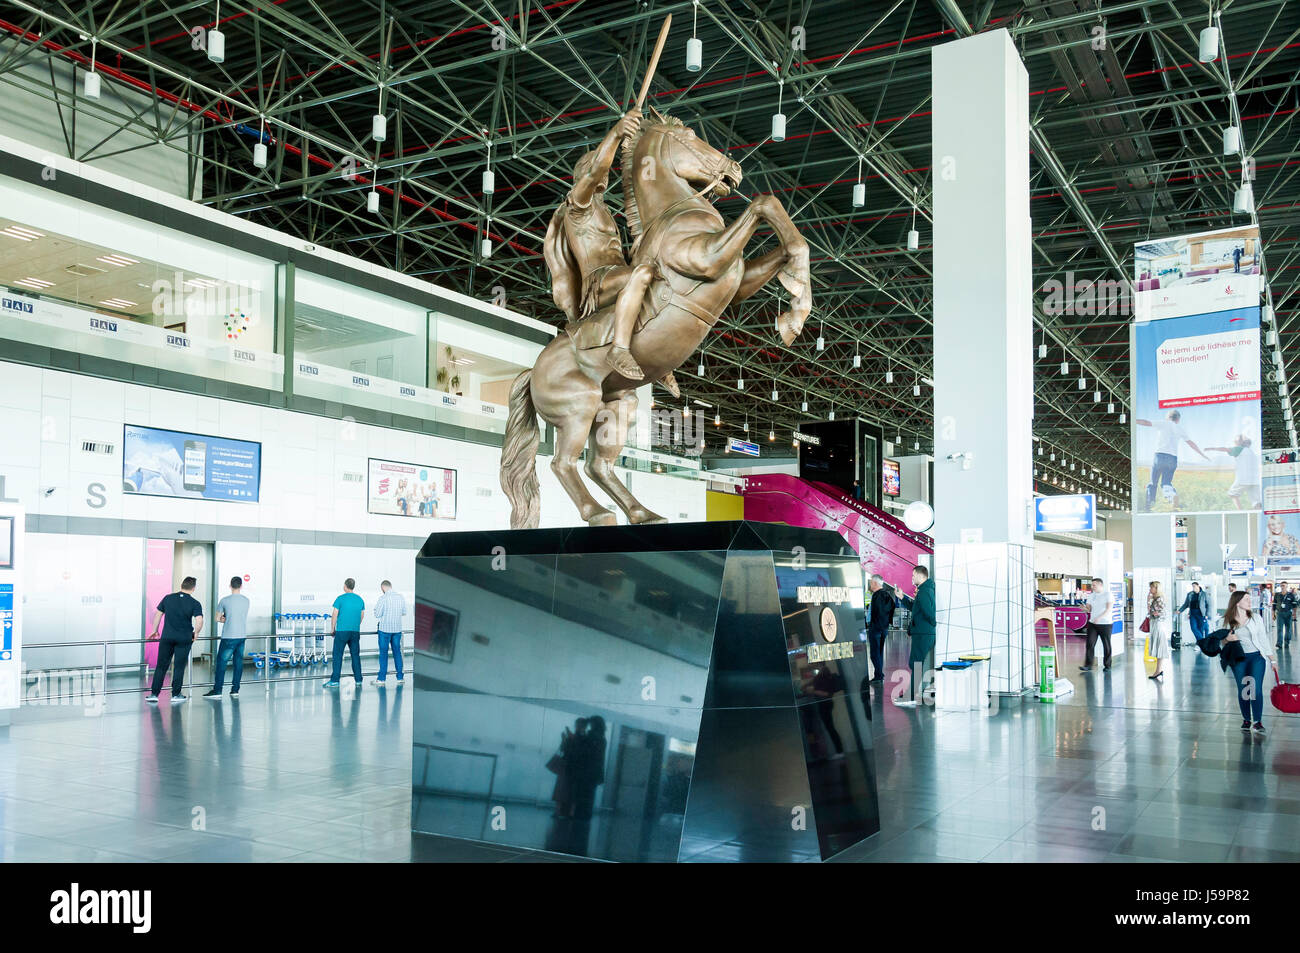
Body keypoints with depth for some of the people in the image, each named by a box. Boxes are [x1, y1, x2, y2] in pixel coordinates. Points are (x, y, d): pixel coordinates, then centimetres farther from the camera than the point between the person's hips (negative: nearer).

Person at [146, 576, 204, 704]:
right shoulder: (195, 603, -6)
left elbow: (158, 614, 10)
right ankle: (176, 694, 10)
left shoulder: (168, 598, 4)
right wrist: (196, 633, 1)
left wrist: (154, 631, 22)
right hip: (184, 638, -2)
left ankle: (154, 694, 7)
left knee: (161, 665, 8)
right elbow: (199, 621, -18)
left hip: (167, 637, 2)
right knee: (179, 667, 7)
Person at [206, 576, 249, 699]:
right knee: (238, 663, 8)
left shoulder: (225, 600, -7)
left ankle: (217, 691, -2)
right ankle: (235, 690, 10)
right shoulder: (246, 600, 6)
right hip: (242, 636, 5)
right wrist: (227, 619, 12)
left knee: (221, 662, -1)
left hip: (229, 637, -5)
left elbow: (217, 618, 0)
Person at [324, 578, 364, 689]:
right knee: (355, 655, 9)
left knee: (337, 656, 0)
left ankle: (335, 681, -1)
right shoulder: (360, 599, 8)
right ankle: (358, 681, 10)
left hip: (342, 631, -4)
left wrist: (332, 629, 5)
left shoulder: (340, 599, -6)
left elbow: (334, 615, -5)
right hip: (355, 632, 4)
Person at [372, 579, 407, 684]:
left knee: (383, 653, 3)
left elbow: (377, 614, -10)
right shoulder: (401, 597, 2)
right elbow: (404, 612, 10)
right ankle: (399, 677, 13)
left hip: (385, 628, -4)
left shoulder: (383, 598, -14)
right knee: (397, 652, 11)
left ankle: (382, 678, 5)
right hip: (397, 628, 4)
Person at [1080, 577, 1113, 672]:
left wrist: (1099, 617, -26)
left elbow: (1109, 609, -14)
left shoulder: (1107, 594, -5)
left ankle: (1107, 666, 17)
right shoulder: (1092, 596, 12)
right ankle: (1088, 665, -6)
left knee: (1106, 645, 5)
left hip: (1105, 624, -4)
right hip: (1092, 623, 4)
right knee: (1090, 644, -6)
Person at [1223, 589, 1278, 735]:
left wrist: (1272, 660, 5)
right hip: (1238, 659, 1)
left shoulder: (1256, 617, 2)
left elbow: (1263, 639, 6)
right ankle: (1246, 720, 17)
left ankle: (1257, 721, -2)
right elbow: (1223, 641, 11)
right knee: (1242, 690, 4)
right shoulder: (1228, 621, 2)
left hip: (1256, 657, -1)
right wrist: (1227, 639, -13)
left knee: (1256, 689, -10)